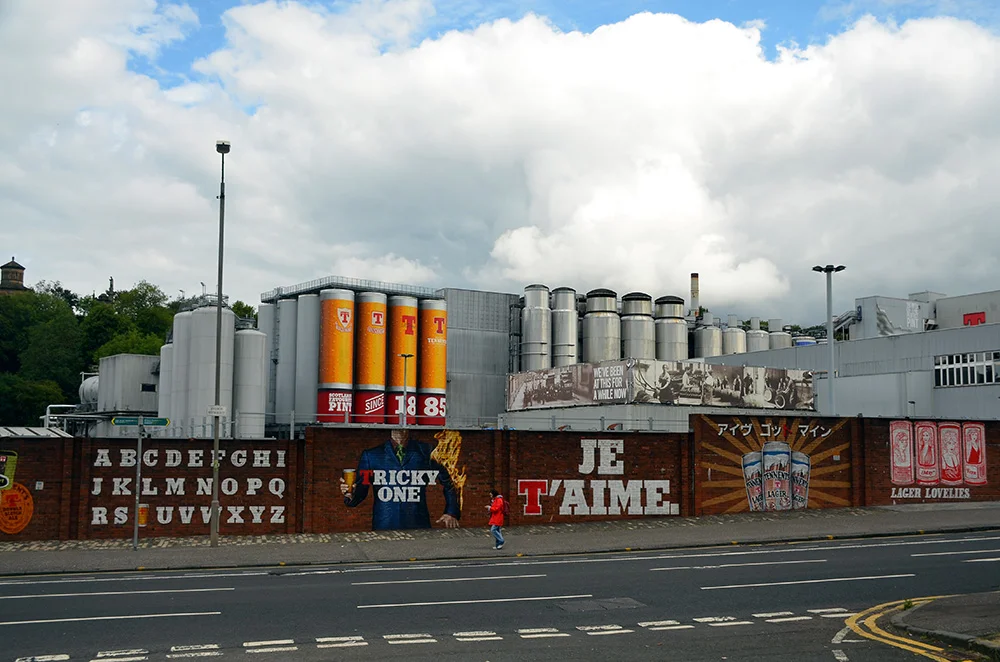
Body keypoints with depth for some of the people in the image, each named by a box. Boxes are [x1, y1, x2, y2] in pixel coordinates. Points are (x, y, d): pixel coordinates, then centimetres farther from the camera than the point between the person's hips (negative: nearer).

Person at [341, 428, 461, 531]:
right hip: (383, 528, 0)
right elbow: (360, 491, 8)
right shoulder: (370, 456, 10)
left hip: (418, 526, 0)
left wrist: (451, 513, 4)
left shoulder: (425, 452, 9)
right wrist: (350, 495, -13)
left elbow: (449, 484, 13)